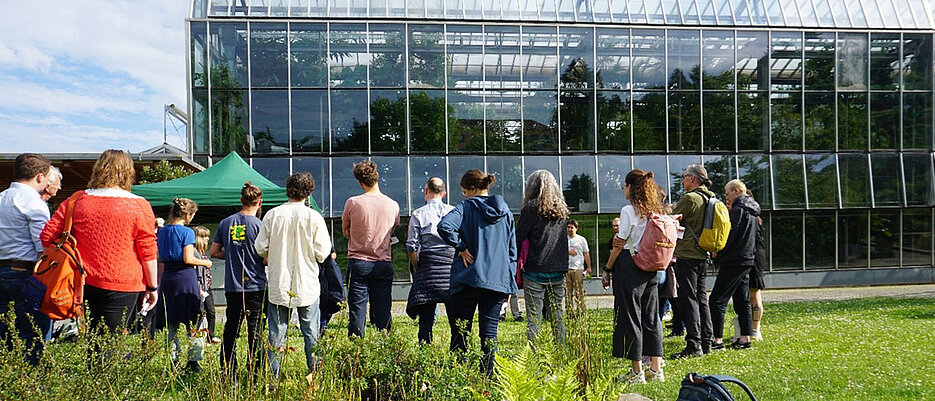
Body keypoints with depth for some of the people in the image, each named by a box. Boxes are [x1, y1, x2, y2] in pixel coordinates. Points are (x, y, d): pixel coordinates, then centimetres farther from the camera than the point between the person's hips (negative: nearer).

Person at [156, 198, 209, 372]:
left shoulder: (162, 232, 10)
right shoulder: (187, 232, -11)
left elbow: (159, 258, 12)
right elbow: (188, 259, -15)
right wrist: (205, 263, 1)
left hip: (167, 278, 7)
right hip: (186, 278, -7)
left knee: (171, 324, 13)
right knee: (194, 322, 2)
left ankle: (172, 361, 15)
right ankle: (193, 362, 0)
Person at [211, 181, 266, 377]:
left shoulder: (225, 223, 5)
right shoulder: (259, 225, -9)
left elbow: (214, 252, 9)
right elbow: (266, 258, -12)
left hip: (232, 286, 4)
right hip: (255, 287, -4)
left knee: (231, 329, 13)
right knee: (256, 331, 2)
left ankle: (228, 373, 20)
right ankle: (255, 373, 4)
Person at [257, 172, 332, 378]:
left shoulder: (272, 215, -3)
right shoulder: (314, 217, -9)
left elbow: (261, 248, 0)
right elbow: (322, 253, -9)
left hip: (278, 284, 2)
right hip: (307, 285, -1)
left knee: (276, 332, 10)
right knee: (311, 333, 9)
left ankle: (273, 376, 13)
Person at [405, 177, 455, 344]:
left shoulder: (418, 214, 2)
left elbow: (412, 246, -1)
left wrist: (417, 269, 10)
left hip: (428, 264, -1)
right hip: (452, 264, 2)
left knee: (426, 315, 2)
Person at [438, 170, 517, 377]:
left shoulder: (466, 207, -3)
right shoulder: (505, 211, 11)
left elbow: (444, 226, -23)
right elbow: (512, 249, 14)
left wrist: (461, 247, -10)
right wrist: (510, 283, 18)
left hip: (468, 277, -4)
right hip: (498, 279, 4)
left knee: (460, 332, 5)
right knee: (489, 333, 7)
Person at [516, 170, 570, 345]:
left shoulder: (532, 207, -6)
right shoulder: (561, 208, 11)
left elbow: (518, 238, -6)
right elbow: (564, 239, 14)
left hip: (535, 270, -5)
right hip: (558, 271, 5)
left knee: (533, 317, -1)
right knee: (557, 315, 11)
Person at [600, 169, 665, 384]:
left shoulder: (629, 211, -10)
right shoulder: (656, 212, 9)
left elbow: (619, 245, -9)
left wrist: (607, 269, -1)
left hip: (631, 265, -7)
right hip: (652, 268, 7)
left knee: (631, 317, 0)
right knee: (651, 317, 12)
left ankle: (637, 372, 4)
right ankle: (656, 369, 16)